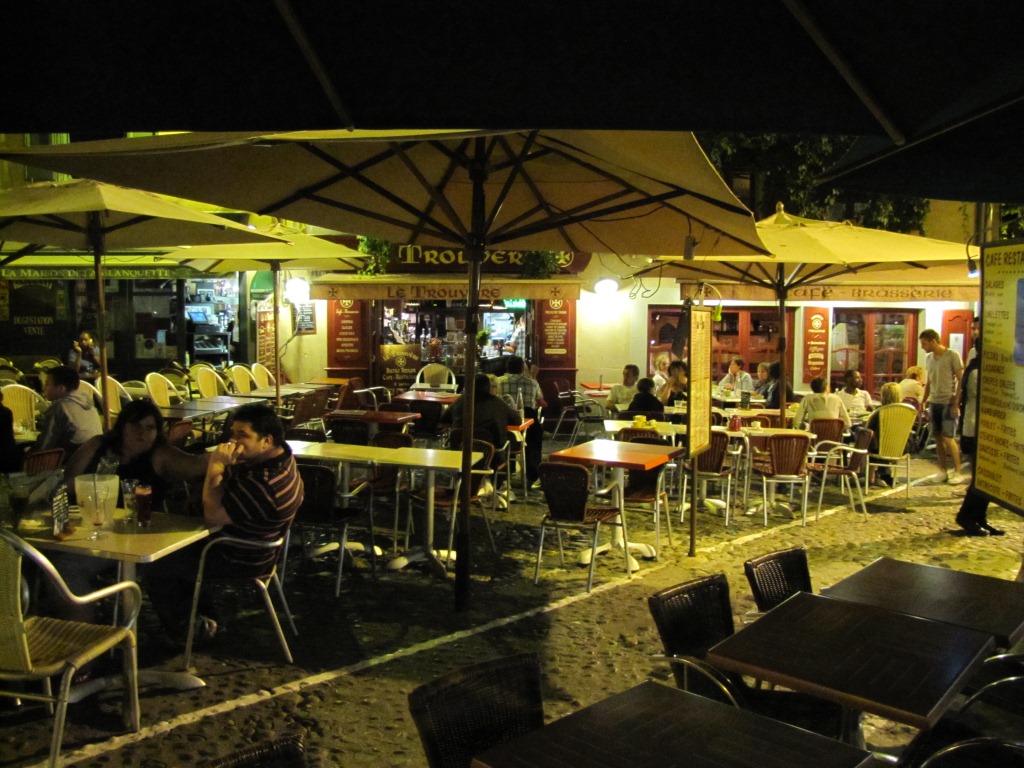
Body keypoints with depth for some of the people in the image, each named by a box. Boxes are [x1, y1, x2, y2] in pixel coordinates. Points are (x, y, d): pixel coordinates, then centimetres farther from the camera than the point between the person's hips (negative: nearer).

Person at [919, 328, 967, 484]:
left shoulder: (952, 355, -9)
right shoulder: (928, 358, 12)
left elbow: (961, 380, -10)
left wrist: (956, 403, -15)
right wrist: (923, 402, 16)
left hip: (948, 402, -6)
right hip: (934, 402, 6)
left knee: (948, 437, -9)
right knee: (938, 438, 6)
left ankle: (958, 472, 1)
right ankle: (942, 471, 13)